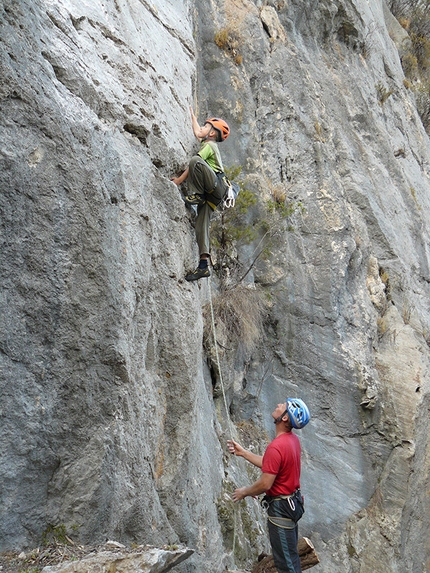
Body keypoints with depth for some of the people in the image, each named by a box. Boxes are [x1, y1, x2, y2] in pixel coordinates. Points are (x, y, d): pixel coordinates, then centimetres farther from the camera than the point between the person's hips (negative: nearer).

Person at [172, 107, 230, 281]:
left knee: (196, 160, -26)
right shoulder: (209, 143, 28)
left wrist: (179, 180, -8)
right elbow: (197, 133, 44)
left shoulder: (209, 145, 1)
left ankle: (196, 195, -23)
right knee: (201, 224, -6)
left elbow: (193, 164, -9)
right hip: (211, 195, 9)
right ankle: (204, 265, -15)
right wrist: (192, 114, 50)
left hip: (217, 187, -9)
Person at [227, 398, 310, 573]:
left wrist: (244, 492, -7)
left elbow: (265, 484, -25)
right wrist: (243, 452, 11)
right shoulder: (293, 439, 1)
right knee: (290, 554, 22)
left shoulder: (276, 447, -29)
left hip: (280, 508, -9)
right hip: (293, 501, 9)